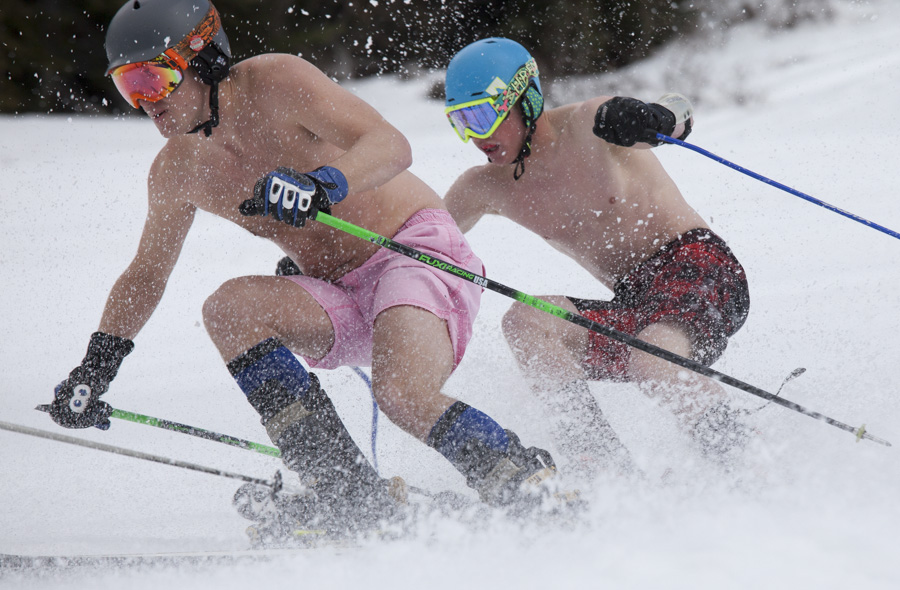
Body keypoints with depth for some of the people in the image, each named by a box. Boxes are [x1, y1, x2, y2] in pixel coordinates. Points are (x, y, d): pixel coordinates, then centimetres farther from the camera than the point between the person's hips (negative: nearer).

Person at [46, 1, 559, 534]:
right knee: (228, 306, -22)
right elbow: (147, 274, 21)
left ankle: (534, 486, -12)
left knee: (402, 393, -34)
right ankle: (352, 499, -24)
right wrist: (97, 365, 11)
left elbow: (391, 145, -25)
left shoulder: (275, 81, -15)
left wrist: (323, 185, -43)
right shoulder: (176, 172, 5)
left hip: (418, 251, -7)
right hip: (343, 301, 7)